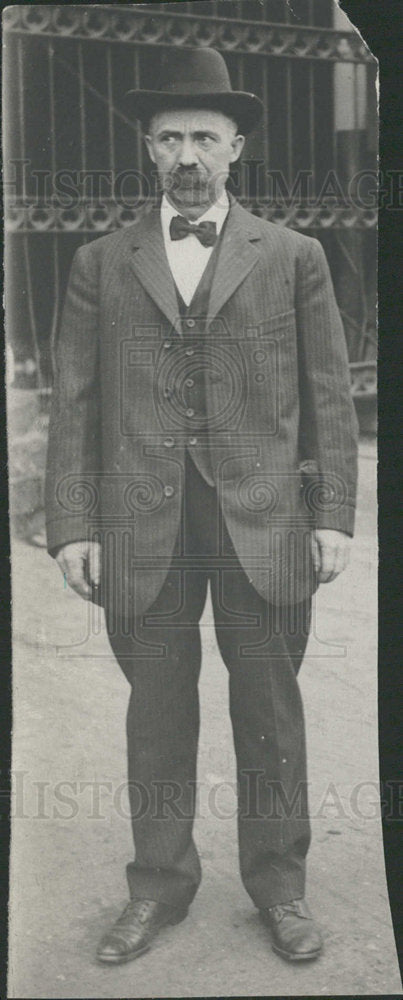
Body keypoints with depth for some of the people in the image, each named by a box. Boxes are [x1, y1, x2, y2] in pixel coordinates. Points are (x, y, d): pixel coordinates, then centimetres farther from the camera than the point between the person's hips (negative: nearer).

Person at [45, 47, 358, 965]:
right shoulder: (100, 264, 9)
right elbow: (74, 406, 6)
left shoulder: (293, 258, 8)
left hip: (264, 520, 0)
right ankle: (160, 882, 25)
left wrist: (334, 515, -1)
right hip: (141, 527, 1)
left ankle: (278, 882, 24)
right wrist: (71, 527, -1)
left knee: (270, 709, 8)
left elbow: (329, 397, 6)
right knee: (157, 710, 9)